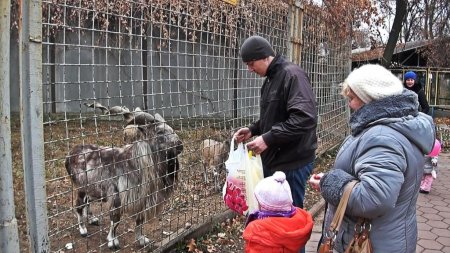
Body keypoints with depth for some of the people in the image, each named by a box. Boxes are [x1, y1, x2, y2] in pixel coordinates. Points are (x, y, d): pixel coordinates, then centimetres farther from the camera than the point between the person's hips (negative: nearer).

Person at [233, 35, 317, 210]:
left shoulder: (292, 75, -16)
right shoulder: (271, 79, 14)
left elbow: (305, 117, -27)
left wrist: (268, 138, -26)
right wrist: (253, 129, 8)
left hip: (292, 162, -9)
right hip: (272, 159, 9)